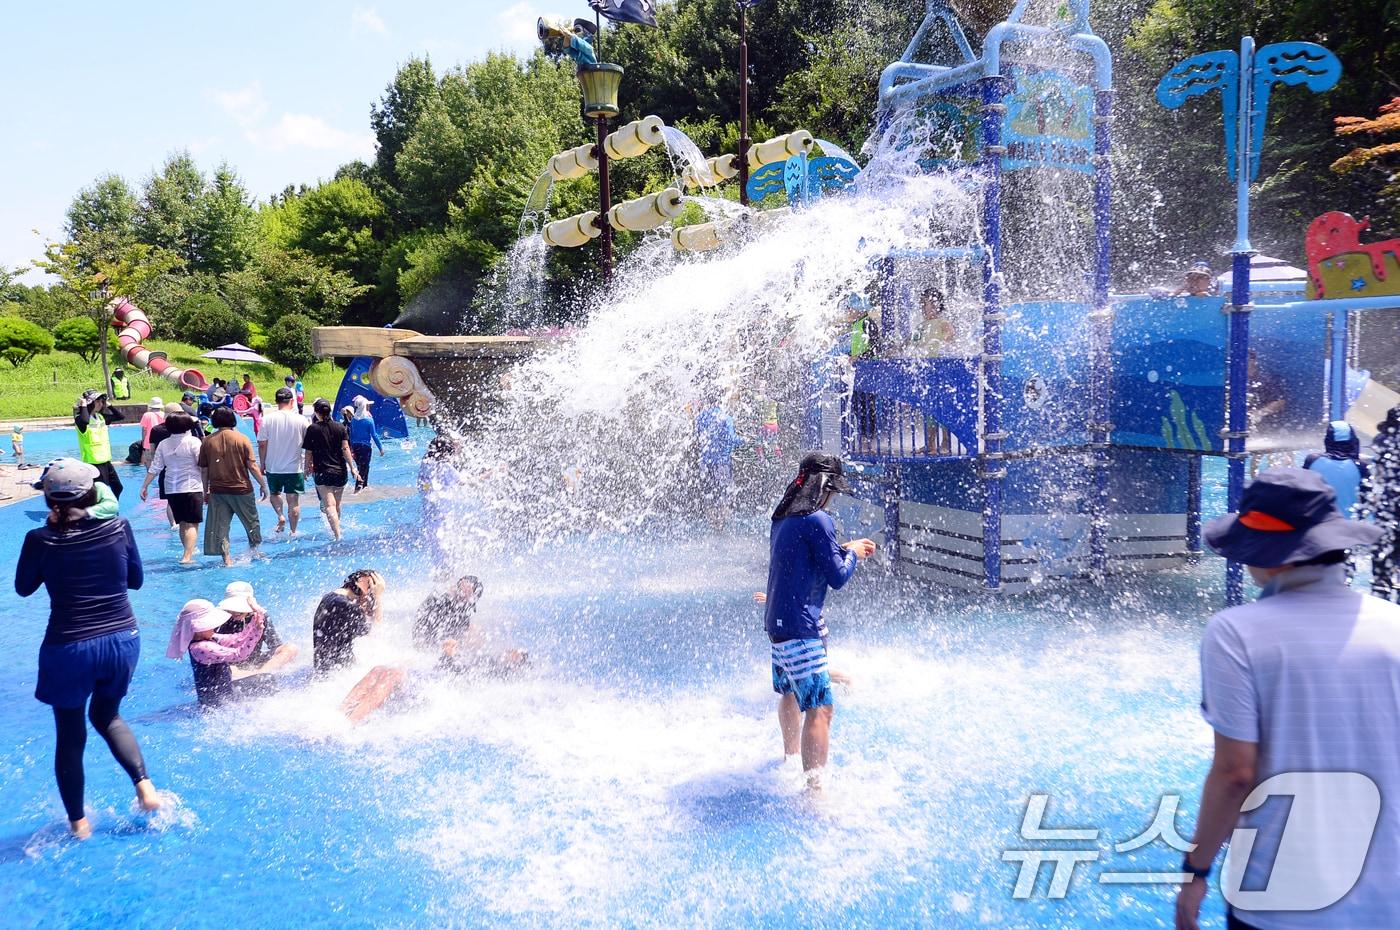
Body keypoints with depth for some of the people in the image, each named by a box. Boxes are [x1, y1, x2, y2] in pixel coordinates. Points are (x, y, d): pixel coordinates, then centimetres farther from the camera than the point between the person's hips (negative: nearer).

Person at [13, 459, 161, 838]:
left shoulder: (40, 540, -13)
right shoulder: (118, 527, -8)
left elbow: (24, 588, 6)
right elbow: (135, 580, 6)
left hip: (69, 647, -3)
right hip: (122, 639, 3)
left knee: (70, 735, 15)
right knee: (107, 715, 26)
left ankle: (78, 822, 23)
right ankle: (144, 784, 9)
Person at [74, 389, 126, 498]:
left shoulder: (101, 417, 10)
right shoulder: (80, 418, -13)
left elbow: (120, 417, 16)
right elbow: (84, 421, -38)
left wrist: (108, 405, 7)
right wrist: (83, 406, -24)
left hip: (106, 461, 8)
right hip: (93, 463, -8)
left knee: (117, 487, 17)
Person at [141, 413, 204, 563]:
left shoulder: (163, 444, 5)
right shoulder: (194, 441, -7)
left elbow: (154, 468, 5)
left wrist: (144, 486, 12)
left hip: (171, 489, 5)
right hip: (192, 488, -5)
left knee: (182, 523, 17)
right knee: (192, 524, -5)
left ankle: (188, 552, 29)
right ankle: (187, 556, -18)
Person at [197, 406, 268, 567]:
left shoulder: (207, 442, 0)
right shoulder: (242, 439, -6)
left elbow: (204, 470, 4)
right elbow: (252, 466, -8)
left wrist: (206, 491, 13)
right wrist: (263, 484, 2)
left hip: (217, 491, 2)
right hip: (241, 489, -2)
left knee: (220, 526, 7)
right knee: (252, 522, 17)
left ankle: (226, 559, 4)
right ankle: (254, 550, 28)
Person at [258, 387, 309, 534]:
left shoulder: (268, 419, -6)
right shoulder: (301, 420, -6)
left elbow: (262, 445, -5)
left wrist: (262, 464, 7)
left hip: (273, 467, 1)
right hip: (294, 468, -1)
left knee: (275, 494, 24)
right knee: (293, 500, 7)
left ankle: (280, 516, 3)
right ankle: (293, 531, 8)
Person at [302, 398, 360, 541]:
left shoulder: (312, 429, -3)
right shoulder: (340, 428, 5)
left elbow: (308, 453, -1)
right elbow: (345, 449, -2)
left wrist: (307, 468, 13)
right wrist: (352, 468, -3)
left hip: (322, 472, -4)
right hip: (340, 471, 4)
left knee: (329, 505, -11)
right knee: (337, 504, 21)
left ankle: (337, 535, -25)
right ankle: (336, 528, 40)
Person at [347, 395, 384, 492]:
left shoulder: (353, 419, 3)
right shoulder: (369, 419, -12)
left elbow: (351, 434, 8)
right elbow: (374, 435, -11)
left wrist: (351, 447, 18)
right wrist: (381, 447, -4)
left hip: (355, 447, 5)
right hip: (365, 446, -5)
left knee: (361, 467, 19)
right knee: (364, 467, -2)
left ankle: (364, 485, 31)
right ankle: (359, 486, -13)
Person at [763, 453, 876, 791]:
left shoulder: (782, 518, 11)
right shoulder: (818, 520, -16)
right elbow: (837, 577, -14)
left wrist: (845, 549, 25)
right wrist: (852, 553, 5)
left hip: (777, 621, 10)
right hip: (799, 625, -10)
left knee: (791, 692, 28)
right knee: (820, 707, -13)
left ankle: (790, 755, 48)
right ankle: (814, 789, -18)